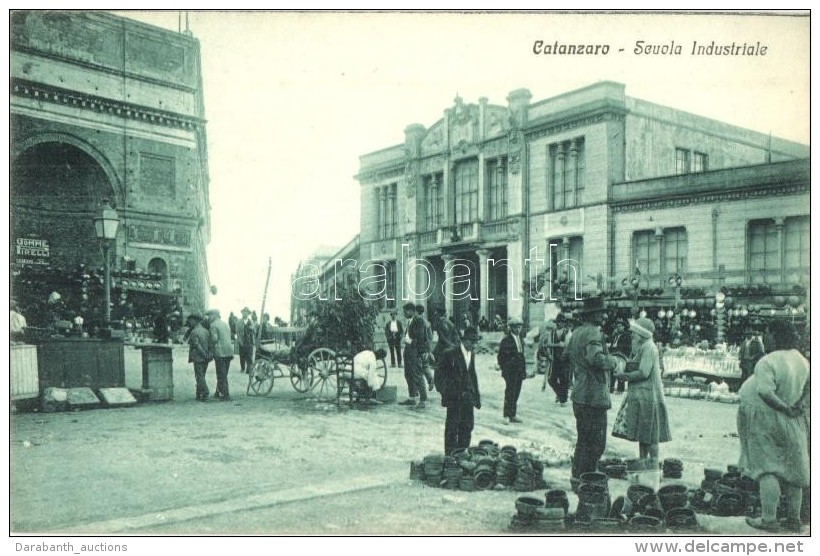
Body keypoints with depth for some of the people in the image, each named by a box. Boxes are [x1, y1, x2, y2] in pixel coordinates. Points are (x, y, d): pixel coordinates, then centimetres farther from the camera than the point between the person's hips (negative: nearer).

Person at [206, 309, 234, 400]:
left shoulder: (213, 325, -8)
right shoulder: (225, 323, 16)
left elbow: (215, 339, -18)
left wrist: (211, 348, -3)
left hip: (220, 352, -8)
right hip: (229, 351, 8)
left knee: (221, 375, -1)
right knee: (223, 374, 14)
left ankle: (226, 395, -1)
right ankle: (218, 392, 21)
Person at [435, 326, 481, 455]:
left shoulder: (472, 353, 10)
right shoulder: (449, 353, -12)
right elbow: (439, 375, -9)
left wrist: (476, 396, 15)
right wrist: (446, 393, -14)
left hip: (468, 397, 7)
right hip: (454, 398, -6)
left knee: (467, 426, 10)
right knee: (452, 428, 0)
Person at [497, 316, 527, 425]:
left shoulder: (520, 340, 15)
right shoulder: (506, 340, -7)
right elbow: (501, 357, -7)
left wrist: (524, 370, 13)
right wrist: (504, 370, -13)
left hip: (519, 372, 6)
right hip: (510, 371, -6)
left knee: (516, 394, 9)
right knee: (509, 394, -5)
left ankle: (513, 415, 16)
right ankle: (507, 416, 2)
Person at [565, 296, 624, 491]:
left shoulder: (576, 333, 14)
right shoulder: (592, 333, -15)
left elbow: (567, 355, 23)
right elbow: (596, 359, -28)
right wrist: (615, 361, -13)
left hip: (579, 394, 10)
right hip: (594, 396, -10)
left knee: (583, 439, 18)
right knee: (595, 442, -4)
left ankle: (577, 477, 24)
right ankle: (583, 480, -1)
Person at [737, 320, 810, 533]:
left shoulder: (768, 361, -19)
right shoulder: (803, 361, 6)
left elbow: (765, 391, -29)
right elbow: (808, 390, 6)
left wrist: (784, 408, -19)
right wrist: (800, 406, -4)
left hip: (768, 421, -7)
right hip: (794, 424, 7)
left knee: (767, 469, -1)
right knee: (792, 469, 14)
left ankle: (769, 519, -2)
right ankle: (794, 519, 22)